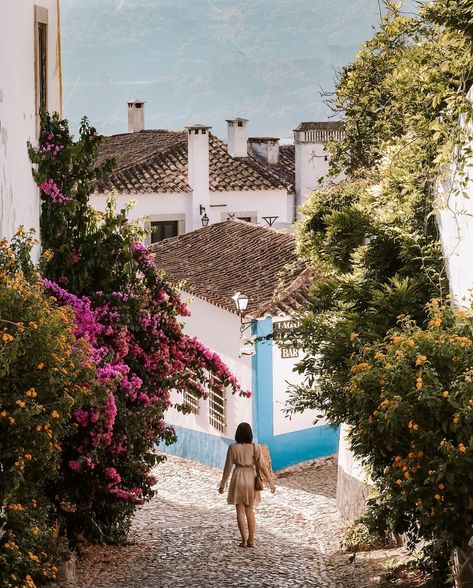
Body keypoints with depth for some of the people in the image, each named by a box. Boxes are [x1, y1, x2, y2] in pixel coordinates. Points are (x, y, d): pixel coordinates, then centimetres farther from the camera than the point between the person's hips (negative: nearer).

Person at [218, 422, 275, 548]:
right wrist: (270, 482, 0)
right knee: (249, 510, 15)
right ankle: (251, 540, 11)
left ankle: (244, 540, -2)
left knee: (240, 511, 4)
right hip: (251, 479, 2)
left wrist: (223, 484, 4)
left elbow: (228, 466, -5)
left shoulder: (233, 447, -9)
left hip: (238, 479, -2)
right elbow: (262, 466, -6)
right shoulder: (255, 448, -6)